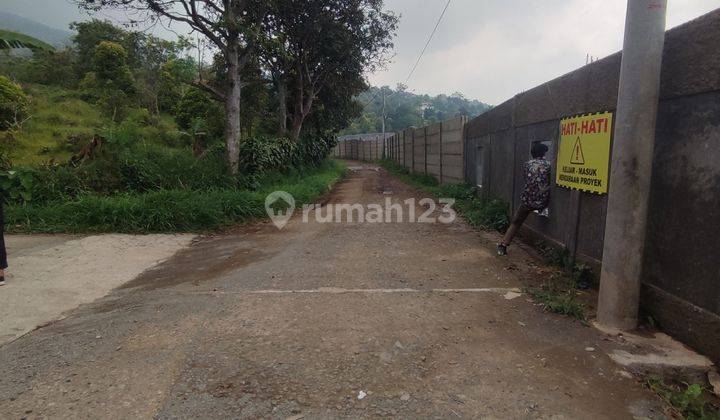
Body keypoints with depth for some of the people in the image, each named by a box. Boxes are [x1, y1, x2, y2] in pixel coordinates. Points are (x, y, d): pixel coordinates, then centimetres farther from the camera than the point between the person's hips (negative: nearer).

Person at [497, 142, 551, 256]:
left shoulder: (527, 164, 6)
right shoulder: (548, 165, 0)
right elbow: (550, 182, 8)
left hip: (527, 200, 3)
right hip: (542, 202, -2)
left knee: (516, 223, 10)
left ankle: (503, 245, 3)